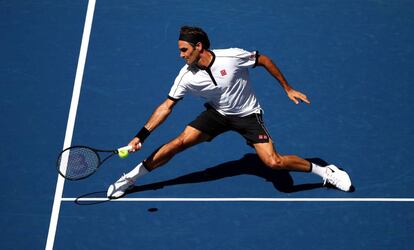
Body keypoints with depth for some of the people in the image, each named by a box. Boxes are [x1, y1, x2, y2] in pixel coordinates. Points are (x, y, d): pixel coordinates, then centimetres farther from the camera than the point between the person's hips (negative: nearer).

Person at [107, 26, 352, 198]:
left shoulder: (232, 56, -27)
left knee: (274, 162, -18)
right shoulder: (187, 76, -15)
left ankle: (326, 172, 2)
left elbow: (264, 60, -11)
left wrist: (288, 89, -7)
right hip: (217, 114, 3)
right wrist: (142, 135, -17)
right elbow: (167, 106, -10)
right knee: (178, 143, -9)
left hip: (248, 115, -3)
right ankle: (130, 178, 4)